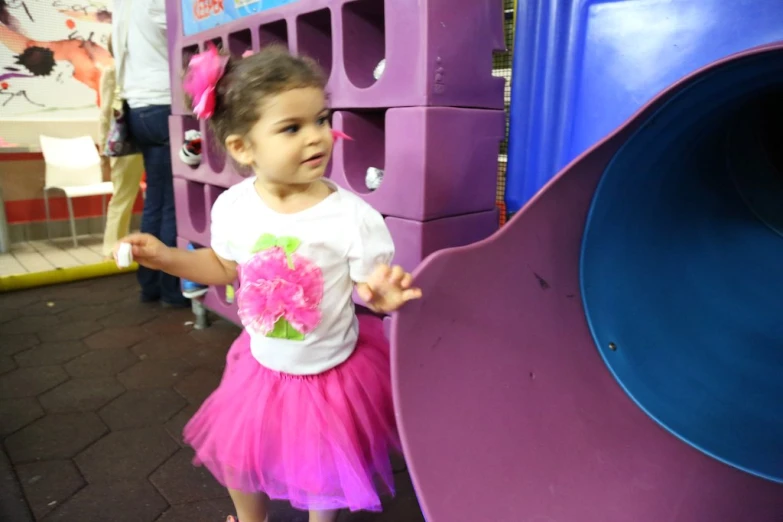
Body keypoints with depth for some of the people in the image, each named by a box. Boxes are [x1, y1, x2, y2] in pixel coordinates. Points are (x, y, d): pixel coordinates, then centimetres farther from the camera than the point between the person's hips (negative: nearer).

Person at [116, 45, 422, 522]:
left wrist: (383, 296, -37)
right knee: (235, 455, 22)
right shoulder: (233, 206, -12)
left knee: (324, 471, 16)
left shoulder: (354, 216, -25)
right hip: (260, 365, 4)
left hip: (332, 372, -3)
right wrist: (168, 257, -3)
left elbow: (369, 287, -15)